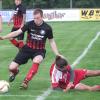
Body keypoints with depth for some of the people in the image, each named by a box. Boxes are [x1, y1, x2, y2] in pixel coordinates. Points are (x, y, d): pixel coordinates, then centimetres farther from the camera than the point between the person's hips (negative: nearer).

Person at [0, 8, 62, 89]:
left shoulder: (47, 28, -10)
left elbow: (52, 41, 3)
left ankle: (26, 82, -24)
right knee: (12, 68, -10)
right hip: (27, 49, 1)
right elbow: (17, 32, -12)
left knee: (36, 61, -39)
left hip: (39, 51, -1)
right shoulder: (29, 24, -10)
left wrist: (57, 54, -6)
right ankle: (15, 72, 32)